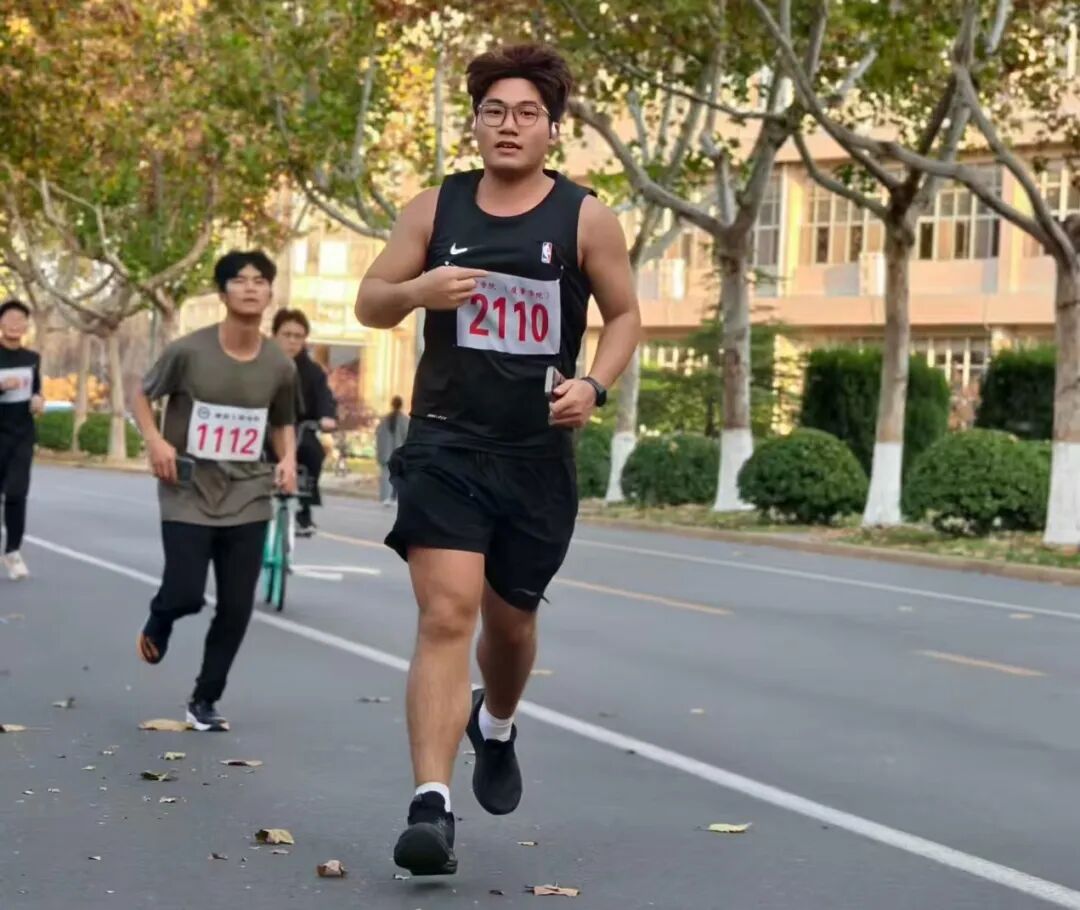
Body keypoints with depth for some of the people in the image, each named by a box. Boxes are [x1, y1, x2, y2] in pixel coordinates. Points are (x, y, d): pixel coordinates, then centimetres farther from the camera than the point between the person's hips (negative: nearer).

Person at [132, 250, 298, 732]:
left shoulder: (280, 366, -2)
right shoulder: (188, 351, -11)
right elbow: (143, 396, 4)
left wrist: (288, 459, -5)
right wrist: (155, 440, -14)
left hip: (248, 499, 3)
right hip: (189, 495, -3)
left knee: (236, 609, 2)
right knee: (186, 594, -12)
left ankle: (204, 701, 20)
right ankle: (158, 621, 27)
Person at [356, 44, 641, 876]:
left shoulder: (587, 219, -3)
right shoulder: (435, 209, 0)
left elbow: (625, 315, 6)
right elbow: (370, 303, 6)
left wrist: (595, 384, -13)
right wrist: (418, 289, -17)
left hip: (538, 454, 1)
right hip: (446, 443, -1)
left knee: (510, 617, 18)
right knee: (447, 614, -16)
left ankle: (496, 726, 51)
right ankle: (431, 805, -17)